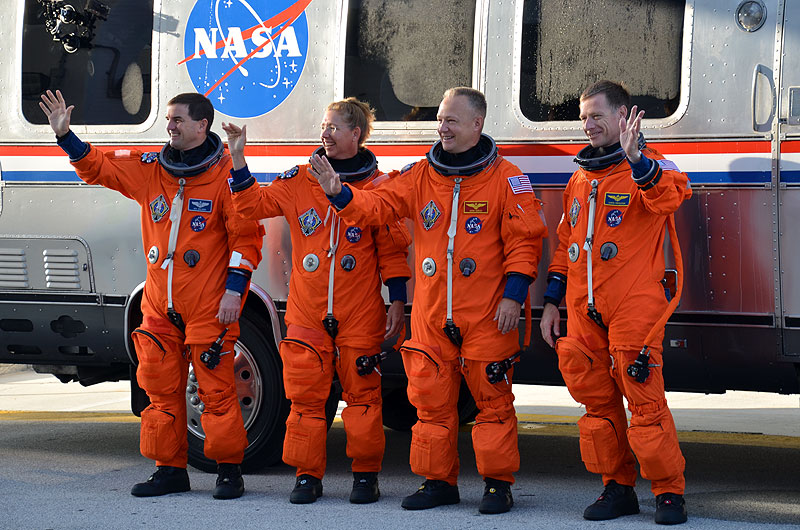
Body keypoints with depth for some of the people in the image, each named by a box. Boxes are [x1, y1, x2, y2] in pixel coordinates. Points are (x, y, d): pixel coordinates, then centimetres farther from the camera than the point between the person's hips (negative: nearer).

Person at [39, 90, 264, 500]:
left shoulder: (225, 174, -7)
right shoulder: (149, 170, 9)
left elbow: (246, 235, -8)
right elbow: (96, 166, 16)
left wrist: (234, 289, -12)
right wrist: (64, 134, 3)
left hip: (209, 307, -6)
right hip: (160, 304, 6)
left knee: (216, 388, -4)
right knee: (161, 389, 8)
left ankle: (229, 469, 6)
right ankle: (170, 470, 17)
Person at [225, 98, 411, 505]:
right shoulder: (299, 181, 9)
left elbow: (393, 249, 3)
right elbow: (252, 204, 12)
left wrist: (397, 302, -1)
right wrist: (238, 160, 2)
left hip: (359, 315, -2)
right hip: (307, 313, 2)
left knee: (362, 392, 1)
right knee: (306, 394, 2)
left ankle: (366, 474, 11)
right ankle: (308, 475, 10)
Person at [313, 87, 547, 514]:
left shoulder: (506, 179, -2)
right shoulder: (420, 176, 10)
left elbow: (524, 239, -4)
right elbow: (378, 204, 3)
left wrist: (513, 294, -10)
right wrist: (339, 193, -15)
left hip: (486, 316, -4)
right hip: (431, 315, 4)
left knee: (492, 398, 0)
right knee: (431, 399, 7)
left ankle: (498, 482, 9)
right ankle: (438, 481, 16)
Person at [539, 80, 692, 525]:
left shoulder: (648, 167, -2)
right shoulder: (581, 177, 19)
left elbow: (671, 195, -27)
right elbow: (565, 246, 24)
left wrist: (636, 161, -43)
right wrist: (552, 303, 20)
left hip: (634, 309, -7)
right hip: (584, 313, 7)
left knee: (645, 401, -8)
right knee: (598, 401, 8)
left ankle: (669, 492, 1)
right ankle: (618, 488, 18)